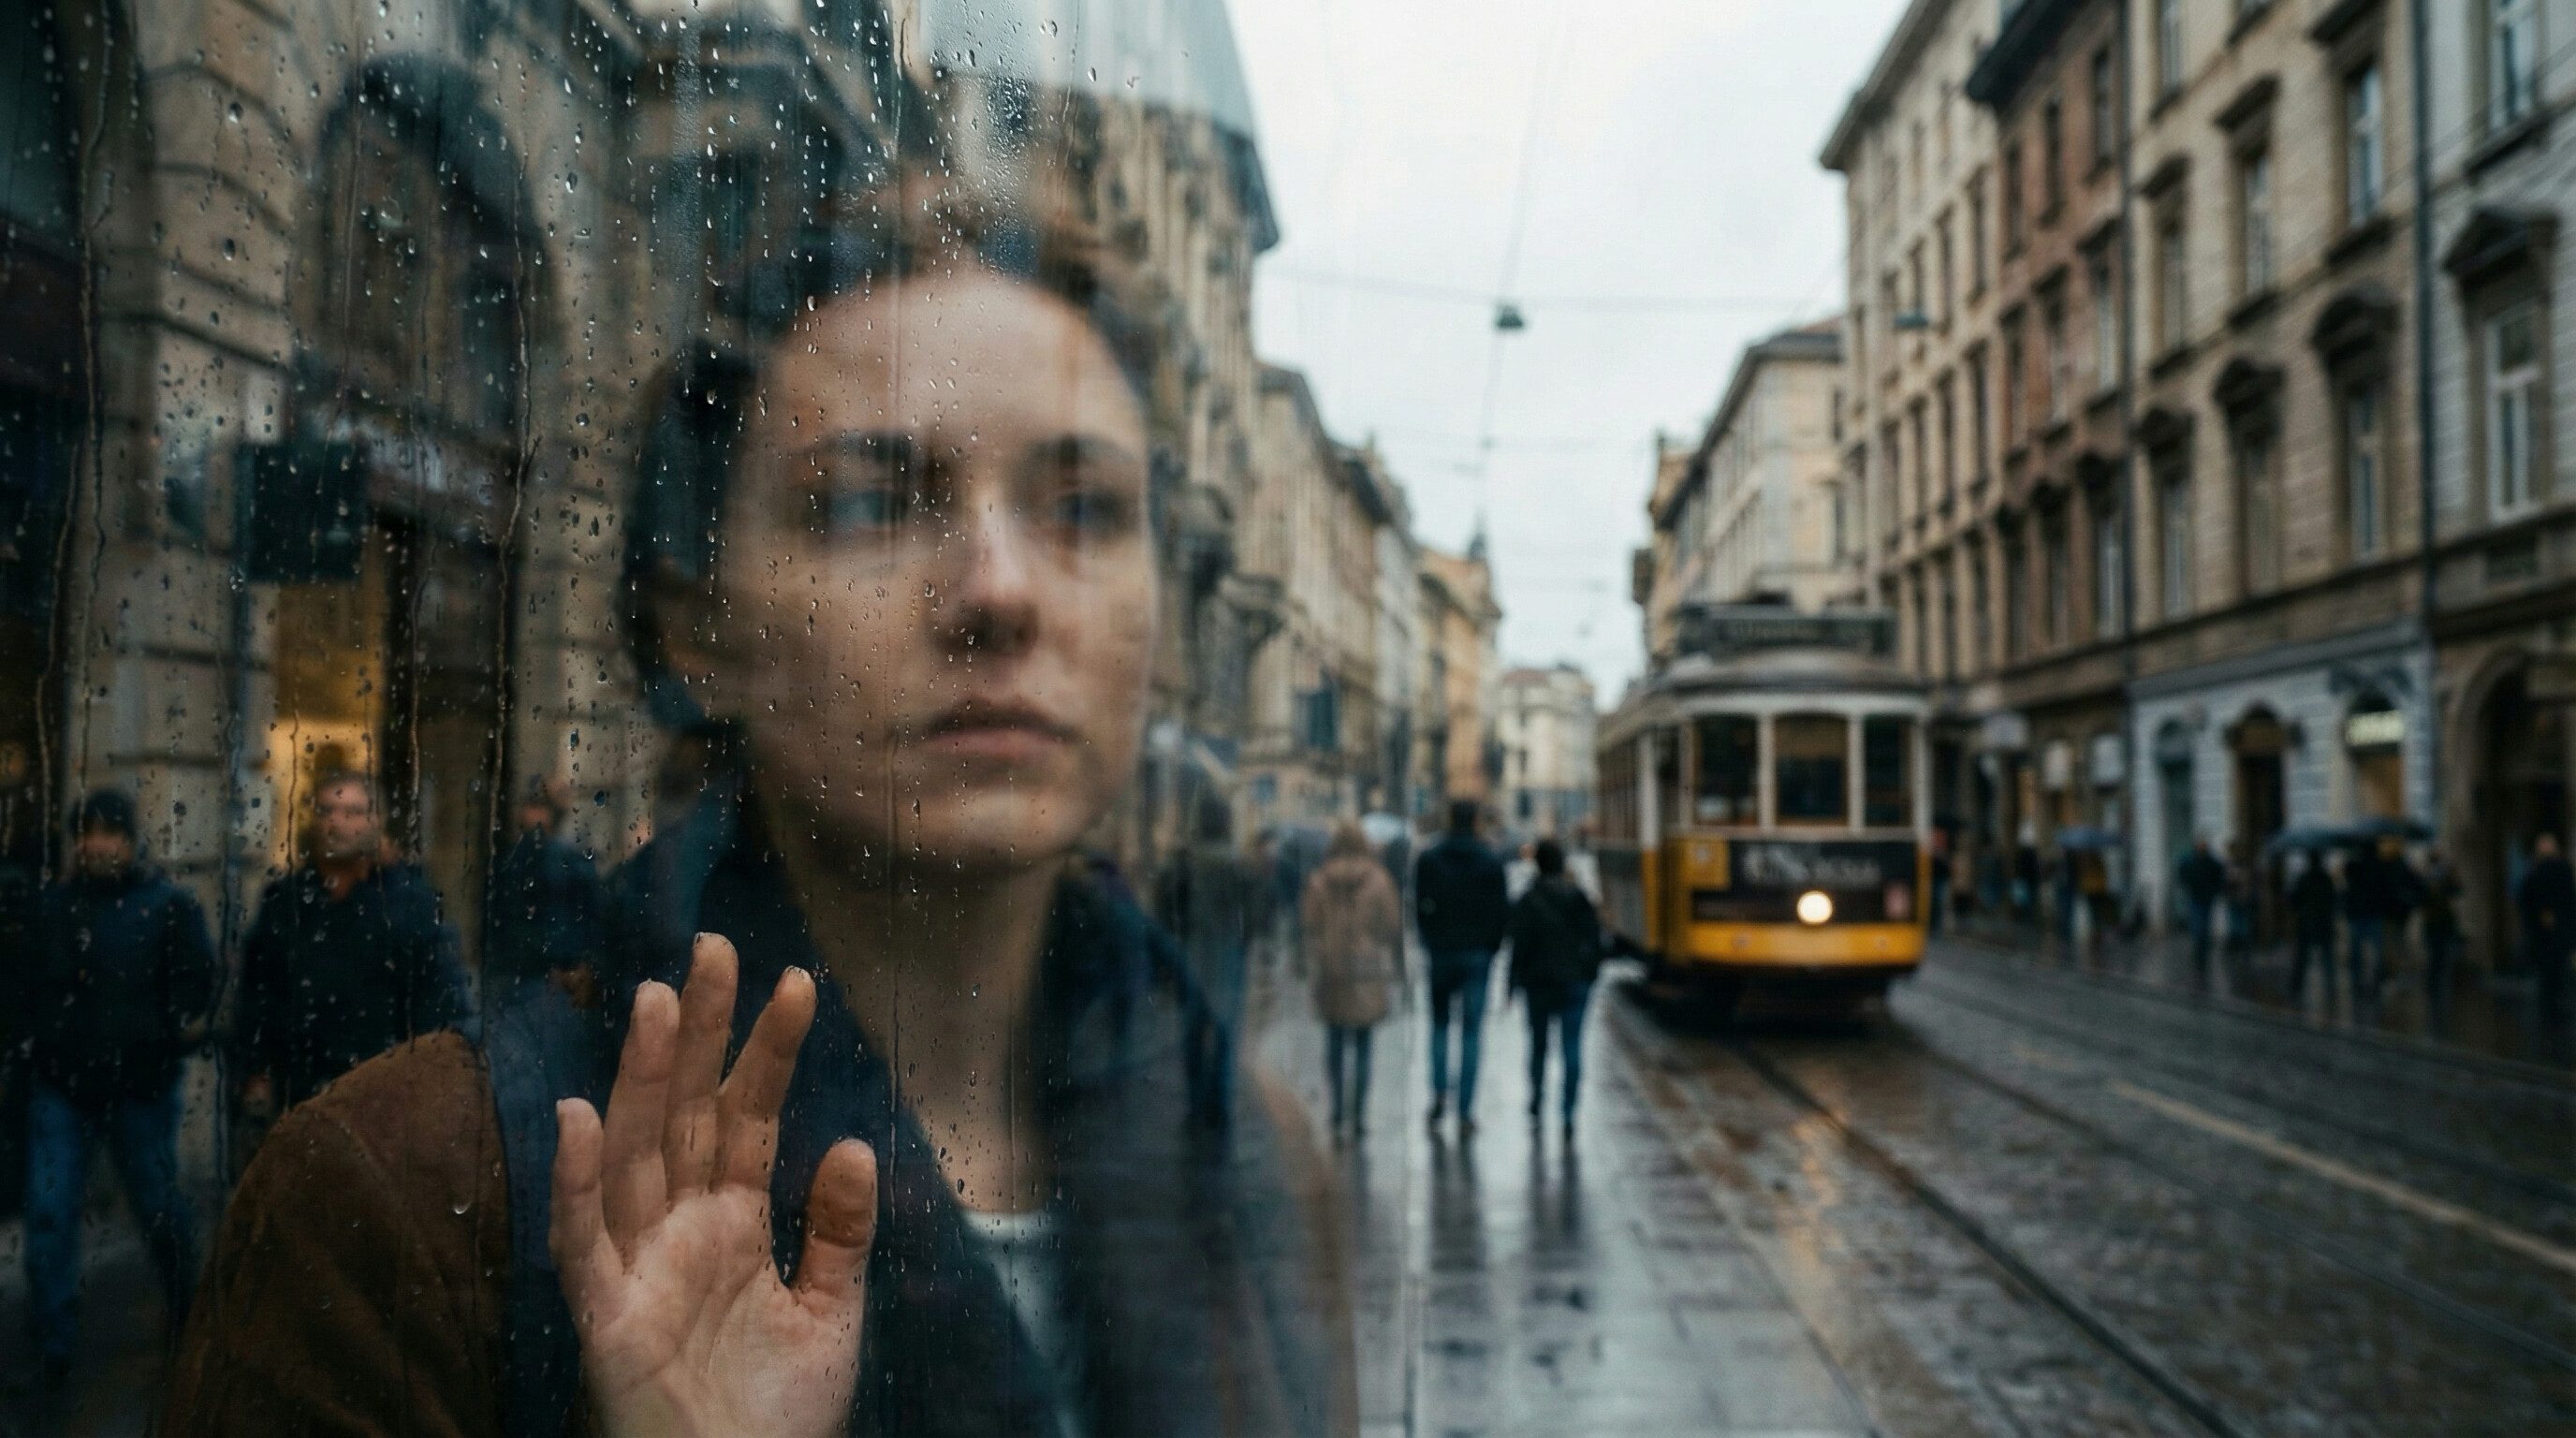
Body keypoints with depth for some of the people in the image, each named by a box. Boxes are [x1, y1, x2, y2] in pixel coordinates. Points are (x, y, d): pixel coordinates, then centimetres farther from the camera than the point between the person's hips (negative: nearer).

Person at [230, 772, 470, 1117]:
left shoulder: (411, 896, -1)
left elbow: (442, 989, -2)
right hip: (303, 1093, 3)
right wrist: (255, 1073, 5)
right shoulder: (283, 901, 9)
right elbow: (255, 991, 10)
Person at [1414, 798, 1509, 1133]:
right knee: (1472, 1032, 2)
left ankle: (1439, 1092, 2)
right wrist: (1491, 948, 8)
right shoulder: (1491, 863, -3)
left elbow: (1419, 908, -2)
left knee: (1440, 1024, 18)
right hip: (1478, 955, -1)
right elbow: (1501, 911, -3)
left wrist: (1430, 944, 10)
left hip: (1441, 954, 1)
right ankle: (1465, 1111, 0)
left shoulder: (1427, 860, -2)